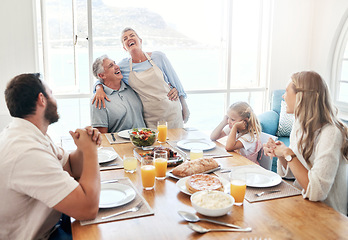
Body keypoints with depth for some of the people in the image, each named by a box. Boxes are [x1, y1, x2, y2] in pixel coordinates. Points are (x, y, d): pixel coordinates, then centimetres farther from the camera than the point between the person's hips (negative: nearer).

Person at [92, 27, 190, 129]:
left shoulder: (158, 57, -2)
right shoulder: (123, 66, -1)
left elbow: (175, 81, 5)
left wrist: (184, 108, 8)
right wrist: (99, 88, -14)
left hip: (171, 112, 0)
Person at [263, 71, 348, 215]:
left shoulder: (330, 134, -25)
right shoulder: (300, 125, 2)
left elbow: (316, 191, -32)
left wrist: (288, 154, -24)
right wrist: (280, 154, -9)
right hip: (299, 203, 7)